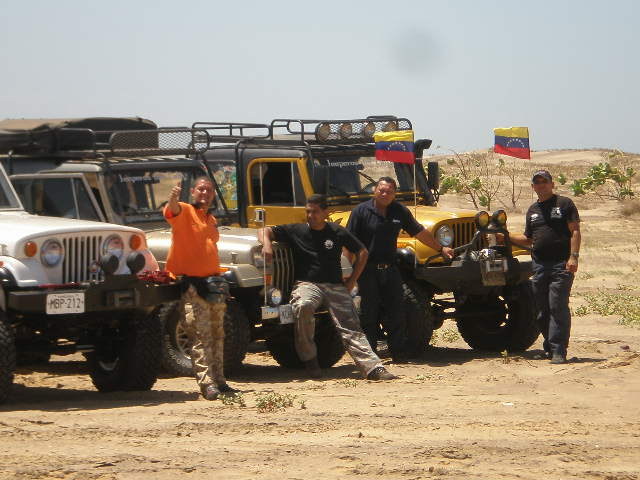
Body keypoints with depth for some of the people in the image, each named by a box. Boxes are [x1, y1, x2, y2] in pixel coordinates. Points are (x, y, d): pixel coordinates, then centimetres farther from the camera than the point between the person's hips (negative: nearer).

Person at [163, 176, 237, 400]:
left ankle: (219, 380, 20)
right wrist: (173, 198, -52)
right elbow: (172, 210, -29)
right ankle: (206, 383, -18)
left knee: (217, 334, 12)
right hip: (192, 283, -8)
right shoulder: (185, 212, -5)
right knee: (201, 335, -14)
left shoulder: (211, 220, 18)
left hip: (213, 281, 8)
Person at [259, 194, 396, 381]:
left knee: (351, 327, -11)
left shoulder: (338, 232, 8)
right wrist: (267, 244, -15)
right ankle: (309, 359, -19)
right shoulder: (296, 231, 7)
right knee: (303, 306, -35)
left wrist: (352, 280, 10)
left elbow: (362, 253, 17)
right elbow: (265, 231, 9)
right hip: (306, 283, -1)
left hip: (335, 286, 2)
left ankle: (373, 368, -20)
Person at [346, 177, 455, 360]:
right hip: (367, 270, -4)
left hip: (390, 269, 4)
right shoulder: (361, 211, -6)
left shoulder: (400, 211, 7)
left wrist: (440, 248, 23)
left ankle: (399, 350, 14)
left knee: (396, 312, 6)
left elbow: (420, 232, 18)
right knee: (369, 313, 1)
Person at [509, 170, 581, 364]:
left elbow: (575, 231, -4)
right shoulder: (532, 210, 19)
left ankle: (558, 351, -14)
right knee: (542, 310, 7)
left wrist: (573, 256, -15)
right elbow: (528, 239, 26)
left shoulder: (564, 204, 2)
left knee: (557, 307, -12)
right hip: (539, 266, 6)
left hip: (561, 265, -6)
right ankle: (549, 346, 17)